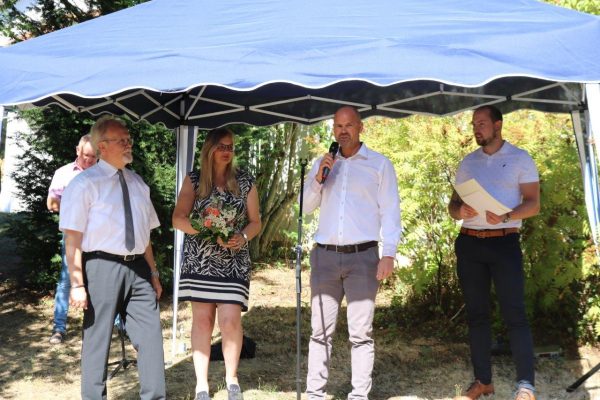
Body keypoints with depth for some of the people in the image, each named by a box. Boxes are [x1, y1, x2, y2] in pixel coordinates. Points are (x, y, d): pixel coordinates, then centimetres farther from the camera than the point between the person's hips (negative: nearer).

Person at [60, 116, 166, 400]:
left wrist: (153, 272, 15)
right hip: (102, 267, -5)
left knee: (150, 336, 6)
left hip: (138, 268, 6)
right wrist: (77, 283, -14)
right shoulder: (85, 183, -6)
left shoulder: (137, 182, 13)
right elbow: (73, 238, -10)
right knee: (97, 339, 6)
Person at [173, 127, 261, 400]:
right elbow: (178, 219, -3)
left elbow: (255, 222, 8)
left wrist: (242, 237, -13)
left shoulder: (245, 182, 6)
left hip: (233, 262, 0)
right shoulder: (194, 180, 4)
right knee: (202, 320, 4)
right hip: (199, 260, 0)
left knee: (230, 320, -8)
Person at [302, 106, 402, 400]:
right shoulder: (323, 163, 16)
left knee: (360, 332, 0)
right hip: (324, 256, 3)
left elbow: (390, 211, 1)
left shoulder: (379, 164, 5)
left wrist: (389, 253, -10)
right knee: (320, 330, 4)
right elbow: (305, 208, 14)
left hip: (362, 256, -3)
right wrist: (319, 177, -1)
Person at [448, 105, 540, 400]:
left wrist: (507, 215, -23)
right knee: (476, 313, 8)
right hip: (469, 244, 4)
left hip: (504, 243, -4)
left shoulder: (520, 158, 2)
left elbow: (533, 204, -4)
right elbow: (453, 203, 14)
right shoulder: (468, 162, 14)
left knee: (514, 313, -8)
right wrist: (459, 211, -9)